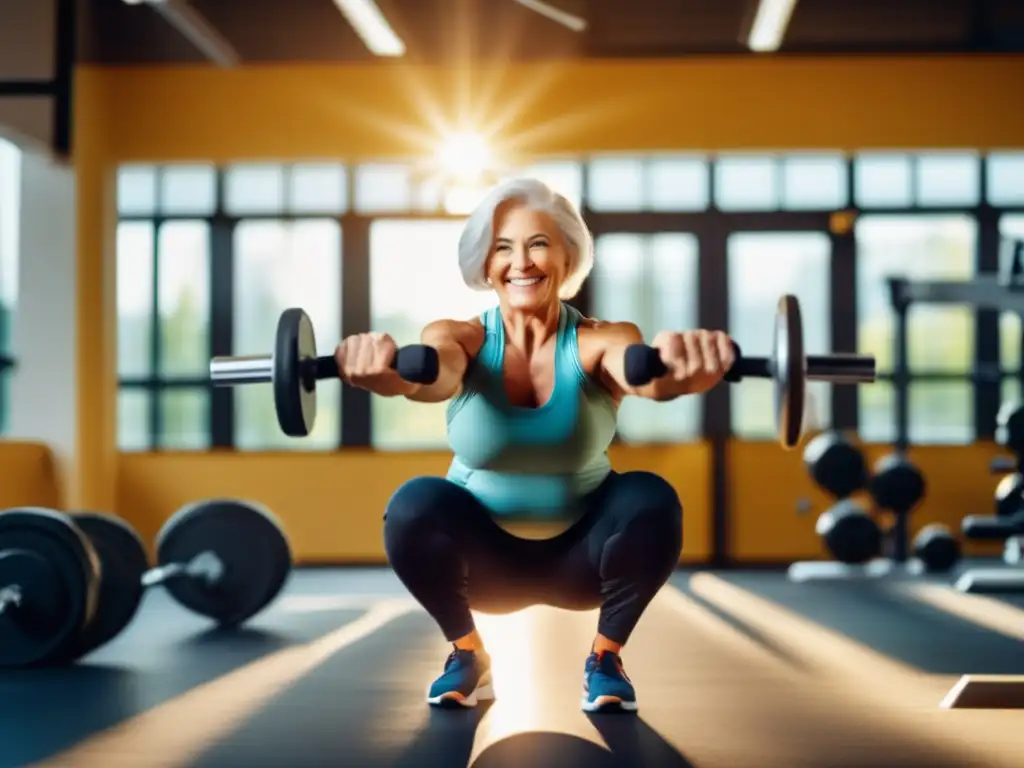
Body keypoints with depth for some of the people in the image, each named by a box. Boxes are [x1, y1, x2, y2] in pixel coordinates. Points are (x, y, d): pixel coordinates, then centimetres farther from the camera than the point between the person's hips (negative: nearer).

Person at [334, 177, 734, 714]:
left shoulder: (598, 343, -16)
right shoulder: (463, 338, -14)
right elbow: (432, 375, -38)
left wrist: (673, 369, -65)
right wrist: (391, 373, -64)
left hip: (577, 555, 0)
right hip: (485, 556, 0)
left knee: (651, 502, -28)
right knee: (414, 507, -29)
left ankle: (606, 657, -3)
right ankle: (468, 655, -2)